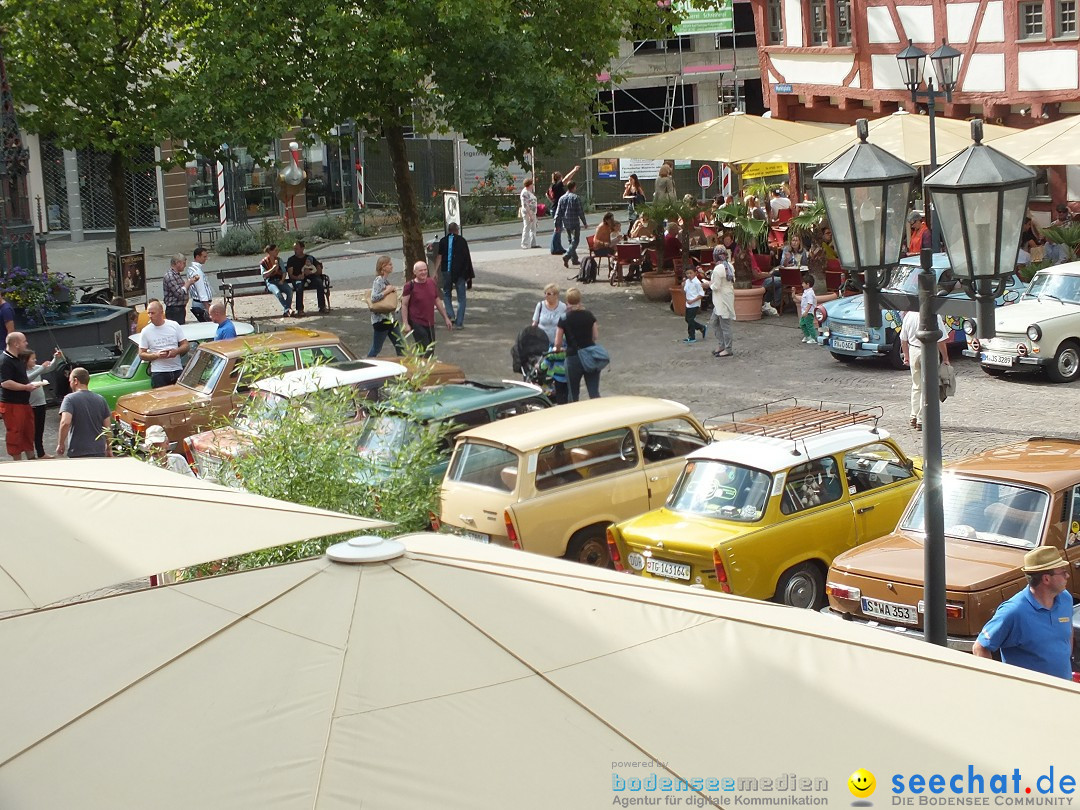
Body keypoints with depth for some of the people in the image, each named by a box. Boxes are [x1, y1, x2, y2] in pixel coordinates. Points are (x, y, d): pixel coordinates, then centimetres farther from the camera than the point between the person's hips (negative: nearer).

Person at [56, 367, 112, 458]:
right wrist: (109, 448, 19)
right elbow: (107, 427, 8)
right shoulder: (101, 399, 6)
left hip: (78, 453, -4)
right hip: (99, 451, 4)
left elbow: (65, 423, -22)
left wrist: (61, 444, -11)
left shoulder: (70, 399, -8)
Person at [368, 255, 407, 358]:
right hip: (380, 318, -9)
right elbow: (373, 298, -30)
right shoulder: (378, 281, -16)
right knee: (376, 349, 1)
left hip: (391, 317, 9)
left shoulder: (386, 280, 11)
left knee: (400, 345, 11)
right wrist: (387, 291, -21)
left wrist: (393, 290, 6)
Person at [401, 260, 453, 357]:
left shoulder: (432, 282, 5)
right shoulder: (410, 286, -11)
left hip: (430, 323, 6)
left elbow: (437, 301, 16)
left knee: (431, 349, 11)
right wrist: (405, 324, -15)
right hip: (417, 323, -6)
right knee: (425, 351, -12)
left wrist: (446, 318, 17)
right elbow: (404, 305, -9)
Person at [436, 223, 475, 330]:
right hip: (460, 272, -1)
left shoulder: (443, 241, 2)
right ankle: (459, 322, 1)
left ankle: (451, 316, 0)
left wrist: (435, 272, 0)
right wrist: (469, 273, 7)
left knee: (446, 294, 20)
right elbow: (467, 257, 0)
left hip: (446, 272, 1)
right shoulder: (462, 240, 0)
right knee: (461, 298, 6)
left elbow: (439, 257, -2)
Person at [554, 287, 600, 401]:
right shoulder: (589, 315, 2)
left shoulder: (564, 319, -6)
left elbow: (558, 343, -4)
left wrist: (557, 349, 18)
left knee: (573, 394, 12)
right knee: (594, 392, 2)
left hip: (573, 358, -2)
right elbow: (596, 336, 6)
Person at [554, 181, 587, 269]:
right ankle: (567, 256, -23)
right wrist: (584, 223, 0)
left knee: (570, 240, 17)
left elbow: (558, 213, 5)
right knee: (575, 241, -3)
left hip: (566, 224, 6)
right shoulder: (576, 198, -10)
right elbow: (580, 212, -10)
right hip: (574, 223, -6)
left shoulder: (561, 198, 5)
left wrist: (557, 225, 10)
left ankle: (574, 259, 21)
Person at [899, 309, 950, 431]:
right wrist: (945, 358, -2)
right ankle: (921, 420, 3)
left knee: (916, 386, 19)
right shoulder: (934, 316, -18)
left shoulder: (909, 315, -2)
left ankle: (914, 416, 24)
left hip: (913, 351, 5)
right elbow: (941, 341, -14)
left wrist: (906, 355, 22)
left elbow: (903, 339, 8)